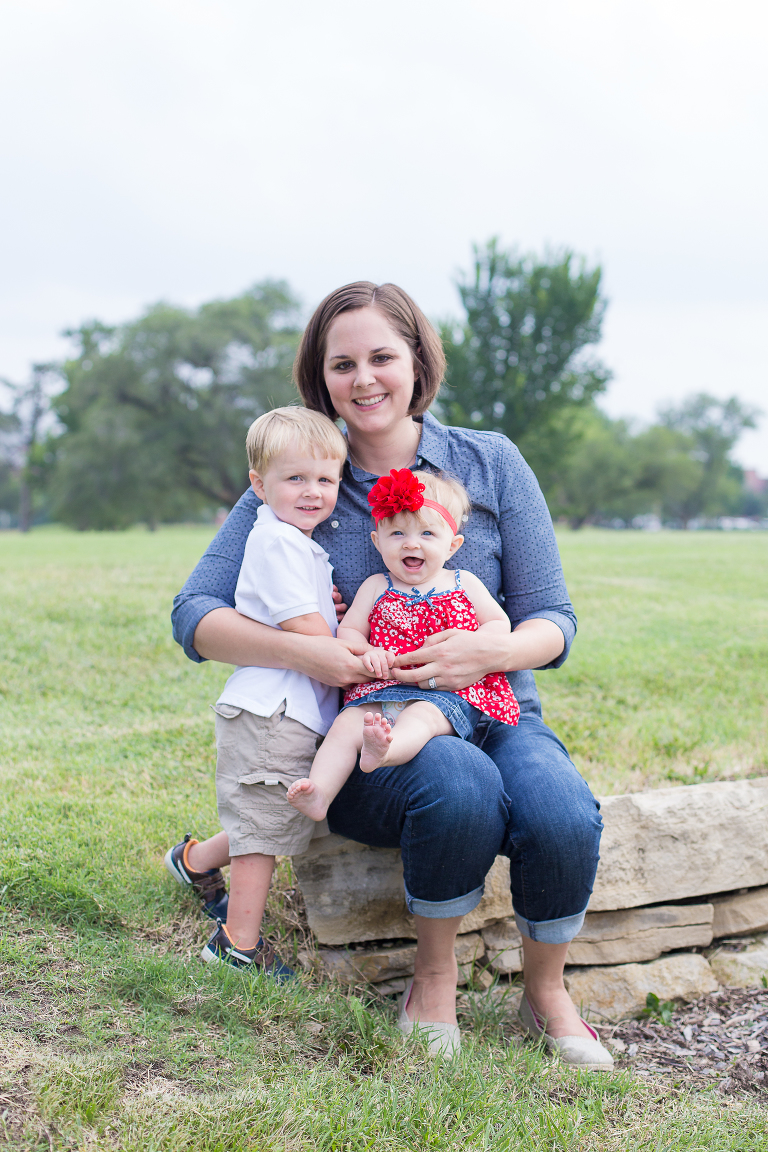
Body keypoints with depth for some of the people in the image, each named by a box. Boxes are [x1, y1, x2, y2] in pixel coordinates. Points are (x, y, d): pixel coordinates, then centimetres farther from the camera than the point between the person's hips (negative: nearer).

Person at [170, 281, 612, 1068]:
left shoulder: (491, 464, 4)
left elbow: (552, 620, 3)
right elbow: (194, 614, -3)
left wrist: (495, 650, -21)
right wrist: (303, 653, -21)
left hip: (494, 716, 2)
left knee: (561, 815, -31)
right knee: (462, 787, -36)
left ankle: (547, 989, -1)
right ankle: (433, 976, -8)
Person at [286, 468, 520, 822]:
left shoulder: (464, 585, 16)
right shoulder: (375, 588, 18)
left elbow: (499, 623, 15)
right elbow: (348, 630, 16)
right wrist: (366, 653, -9)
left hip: (450, 691, -3)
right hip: (383, 688, 3)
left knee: (421, 717, -37)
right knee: (347, 723, -25)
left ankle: (384, 750, -68)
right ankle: (319, 793, -40)